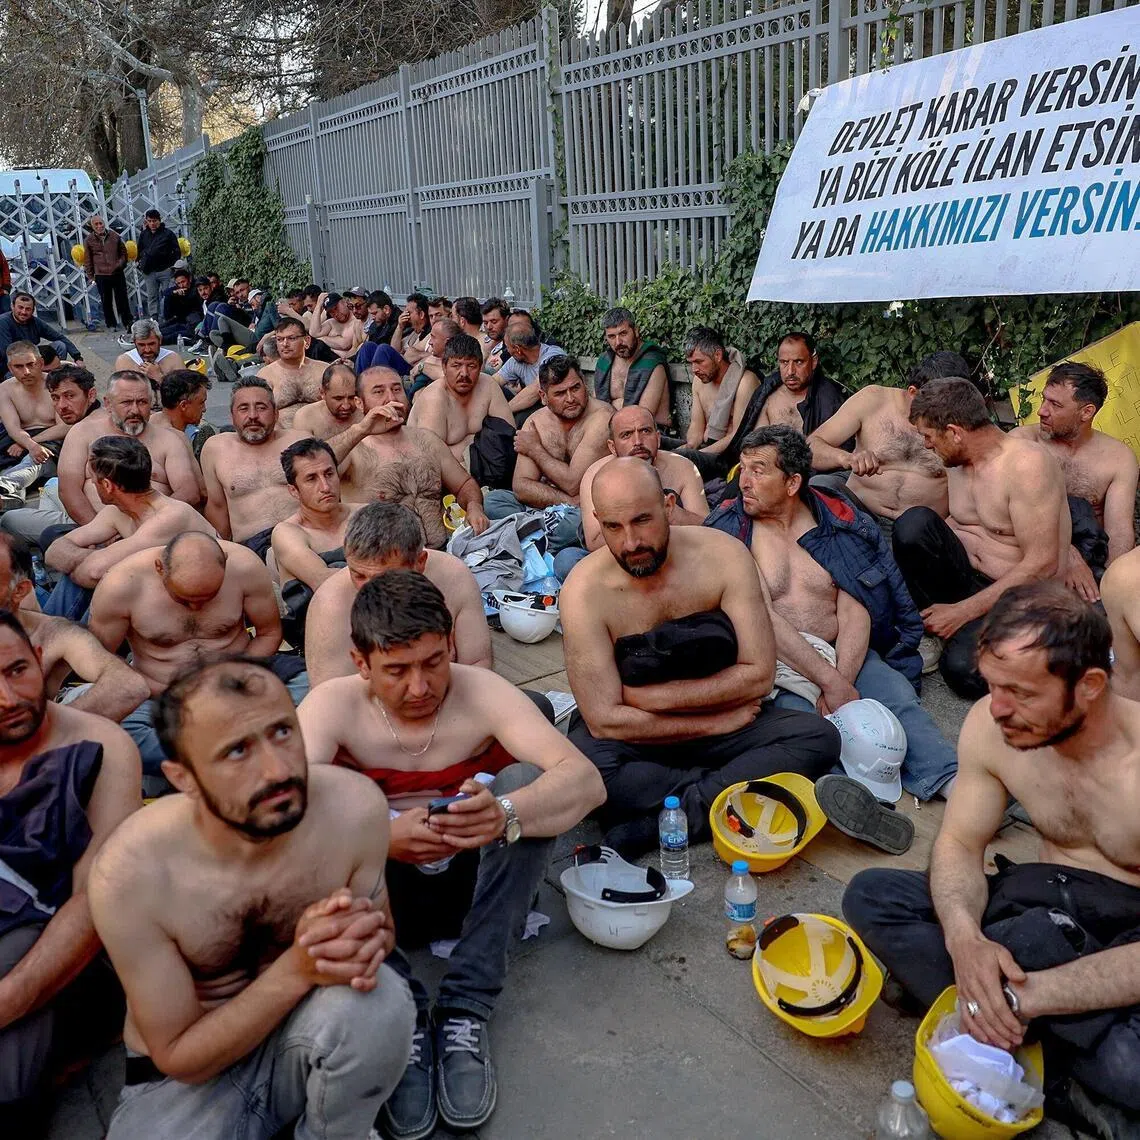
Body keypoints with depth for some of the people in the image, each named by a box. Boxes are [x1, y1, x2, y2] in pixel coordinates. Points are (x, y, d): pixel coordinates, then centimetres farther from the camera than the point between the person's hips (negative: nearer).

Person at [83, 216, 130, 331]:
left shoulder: (114, 236, 4)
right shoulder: (89, 240, 1)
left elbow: (123, 252, 14)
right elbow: (87, 260, 4)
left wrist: (120, 263, -2)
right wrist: (91, 277, 2)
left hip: (118, 273, 1)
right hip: (101, 275, -1)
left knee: (122, 299, 5)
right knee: (106, 301, 5)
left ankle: (127, 322, 16)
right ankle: (111, 324, 15)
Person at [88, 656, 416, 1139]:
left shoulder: (355, 806, -22)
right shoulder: (130, 874, -26)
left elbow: (381, 927, -1)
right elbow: (178, 1056, -15)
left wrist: (365, 937, -26)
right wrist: (298, 968, -32)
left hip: (306, 1031, 3)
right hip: (188, 1073, -2)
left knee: (379, 1000, -29)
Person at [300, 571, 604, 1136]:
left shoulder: (480, 693, -17)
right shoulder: (333, 705, -15)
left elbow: (586, 780, -29)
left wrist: (504, 815, -50)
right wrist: (381, 837, -47)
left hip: (474, 889, 0)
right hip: (384, 893, 0)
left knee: (524, 782, -26)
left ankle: (464, 1014, -23)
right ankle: (405, 1019, -19)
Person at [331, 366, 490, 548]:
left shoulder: (426, 439, 17)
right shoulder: (352, 448, -1)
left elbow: (465, 484, 25)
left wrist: (474, 507, 3)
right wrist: (359, 431, -29)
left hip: (443, 551, 5)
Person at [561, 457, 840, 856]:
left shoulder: (722, 555, -14)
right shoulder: (585, 591, -20)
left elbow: (759, 674, -14)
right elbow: (605, 721, -21)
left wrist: (649, 696, -18)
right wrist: (717, 722, -16)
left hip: (726, 722, 3)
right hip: (635, 734, -3)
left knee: (819, 737, -21)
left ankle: (651, 823, -26)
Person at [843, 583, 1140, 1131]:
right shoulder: (990, 726, -13)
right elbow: (959, 844, -5)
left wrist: (1024, 995, -32)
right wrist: (963, 936, -27)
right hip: (1045, 908, 6)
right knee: (871, 896, -14)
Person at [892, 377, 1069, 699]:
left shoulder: (1026, 464, -19)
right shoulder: (958, 462, 7)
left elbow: (1042, 565, -22)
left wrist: (962, 611, -20)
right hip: (968, 576, 7)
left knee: (963, 667, -34)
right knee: (914, 522, -21)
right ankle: (940, 627, -8)